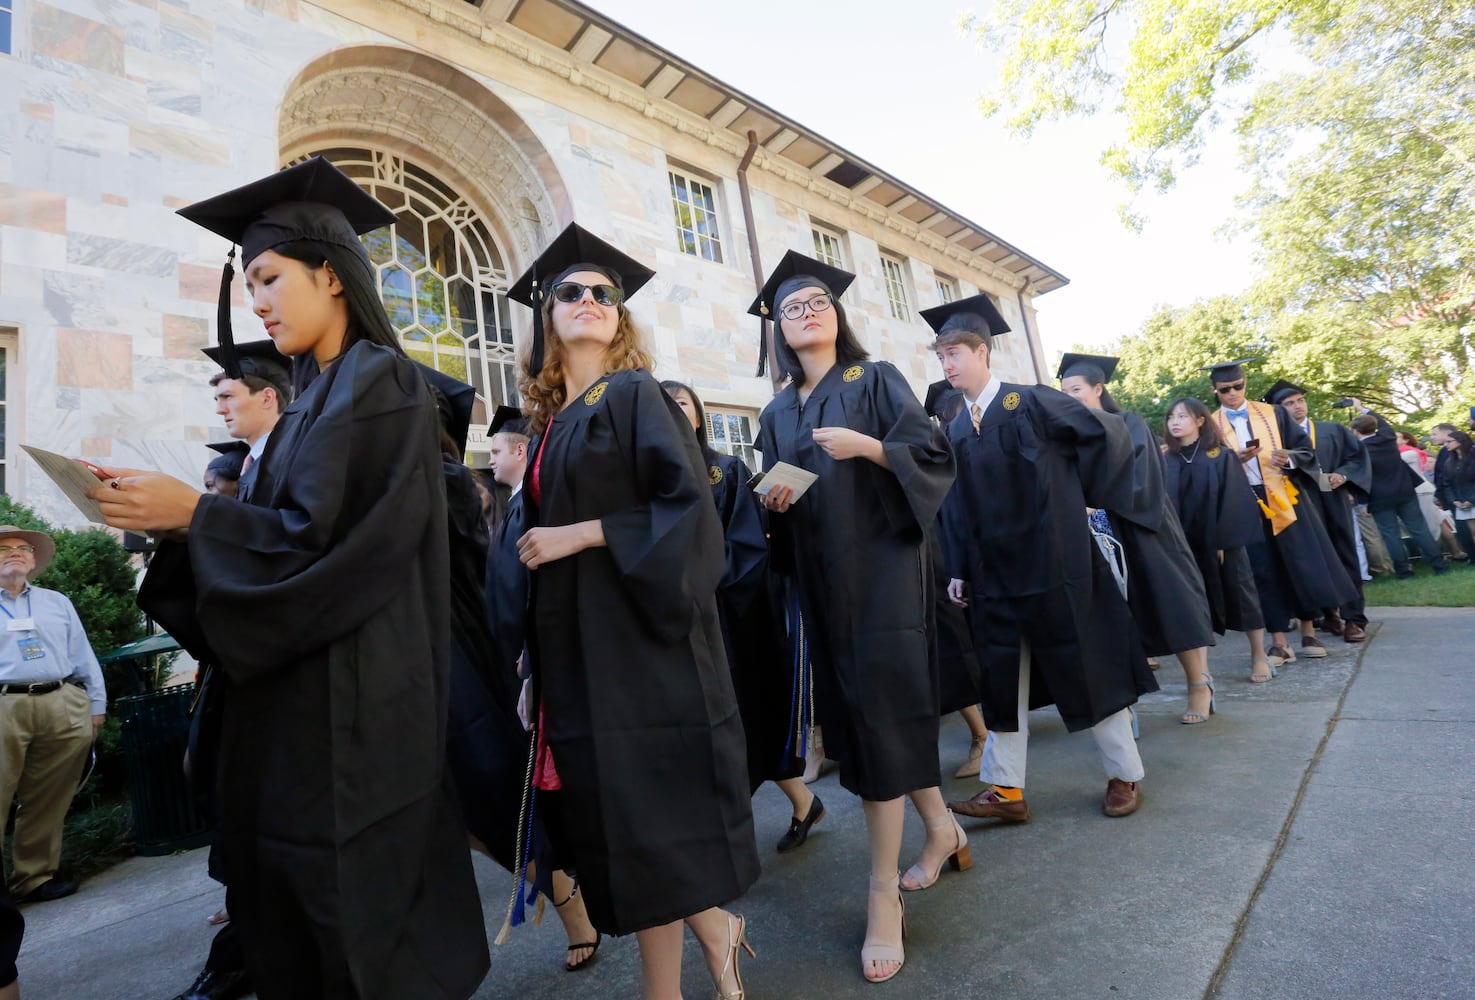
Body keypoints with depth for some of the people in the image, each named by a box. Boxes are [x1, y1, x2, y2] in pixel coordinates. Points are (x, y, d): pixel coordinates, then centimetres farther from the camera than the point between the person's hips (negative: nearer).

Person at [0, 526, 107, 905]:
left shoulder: (58, 603, 18)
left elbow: (83, 657, 16)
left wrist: (96, 704, 10)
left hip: (65, 708, 3)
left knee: (48, 802, 8)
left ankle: (34, 876, 20)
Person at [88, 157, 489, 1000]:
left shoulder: (381, 383, -12)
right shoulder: (316, 393, 15)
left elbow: (329, 539, -19)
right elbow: (283, 533, 14)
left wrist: (192, 512, -13)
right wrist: (178, 518, 2)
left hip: (351, 693, -9)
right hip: (297, 679, 9)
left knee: (355, 909, 4)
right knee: (288, 902, 17)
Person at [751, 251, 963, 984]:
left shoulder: (877, 381, 2)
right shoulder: (776, 414, 14)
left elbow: (933, 457, -7)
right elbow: (773, 503, 15)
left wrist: (867, 447, -22)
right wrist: (773, 502, -8)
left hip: (880, 565, -5)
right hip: (820, 579, 5)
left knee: (876, 710, -8)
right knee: (860, 711, 9)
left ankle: (883, 893, 3)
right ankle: (940, 827, 32)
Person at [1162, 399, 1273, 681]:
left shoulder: (1221, 456, -4)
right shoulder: (1166, 461, 2)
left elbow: (1233, 500, -7)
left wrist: (1224, 540, -13)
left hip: (1223, 540, -2)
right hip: (1187, 543, 2)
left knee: (1239, 593, 6)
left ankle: (1259, 656, 19)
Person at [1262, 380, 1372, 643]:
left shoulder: (1334, 429, 12)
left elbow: (1358, 454, 9)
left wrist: (1343, 474, -7)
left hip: (1335, 501, 2)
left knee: (1345, 558, 2)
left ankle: (1354, 618, 5)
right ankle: (1329, 613, 16)